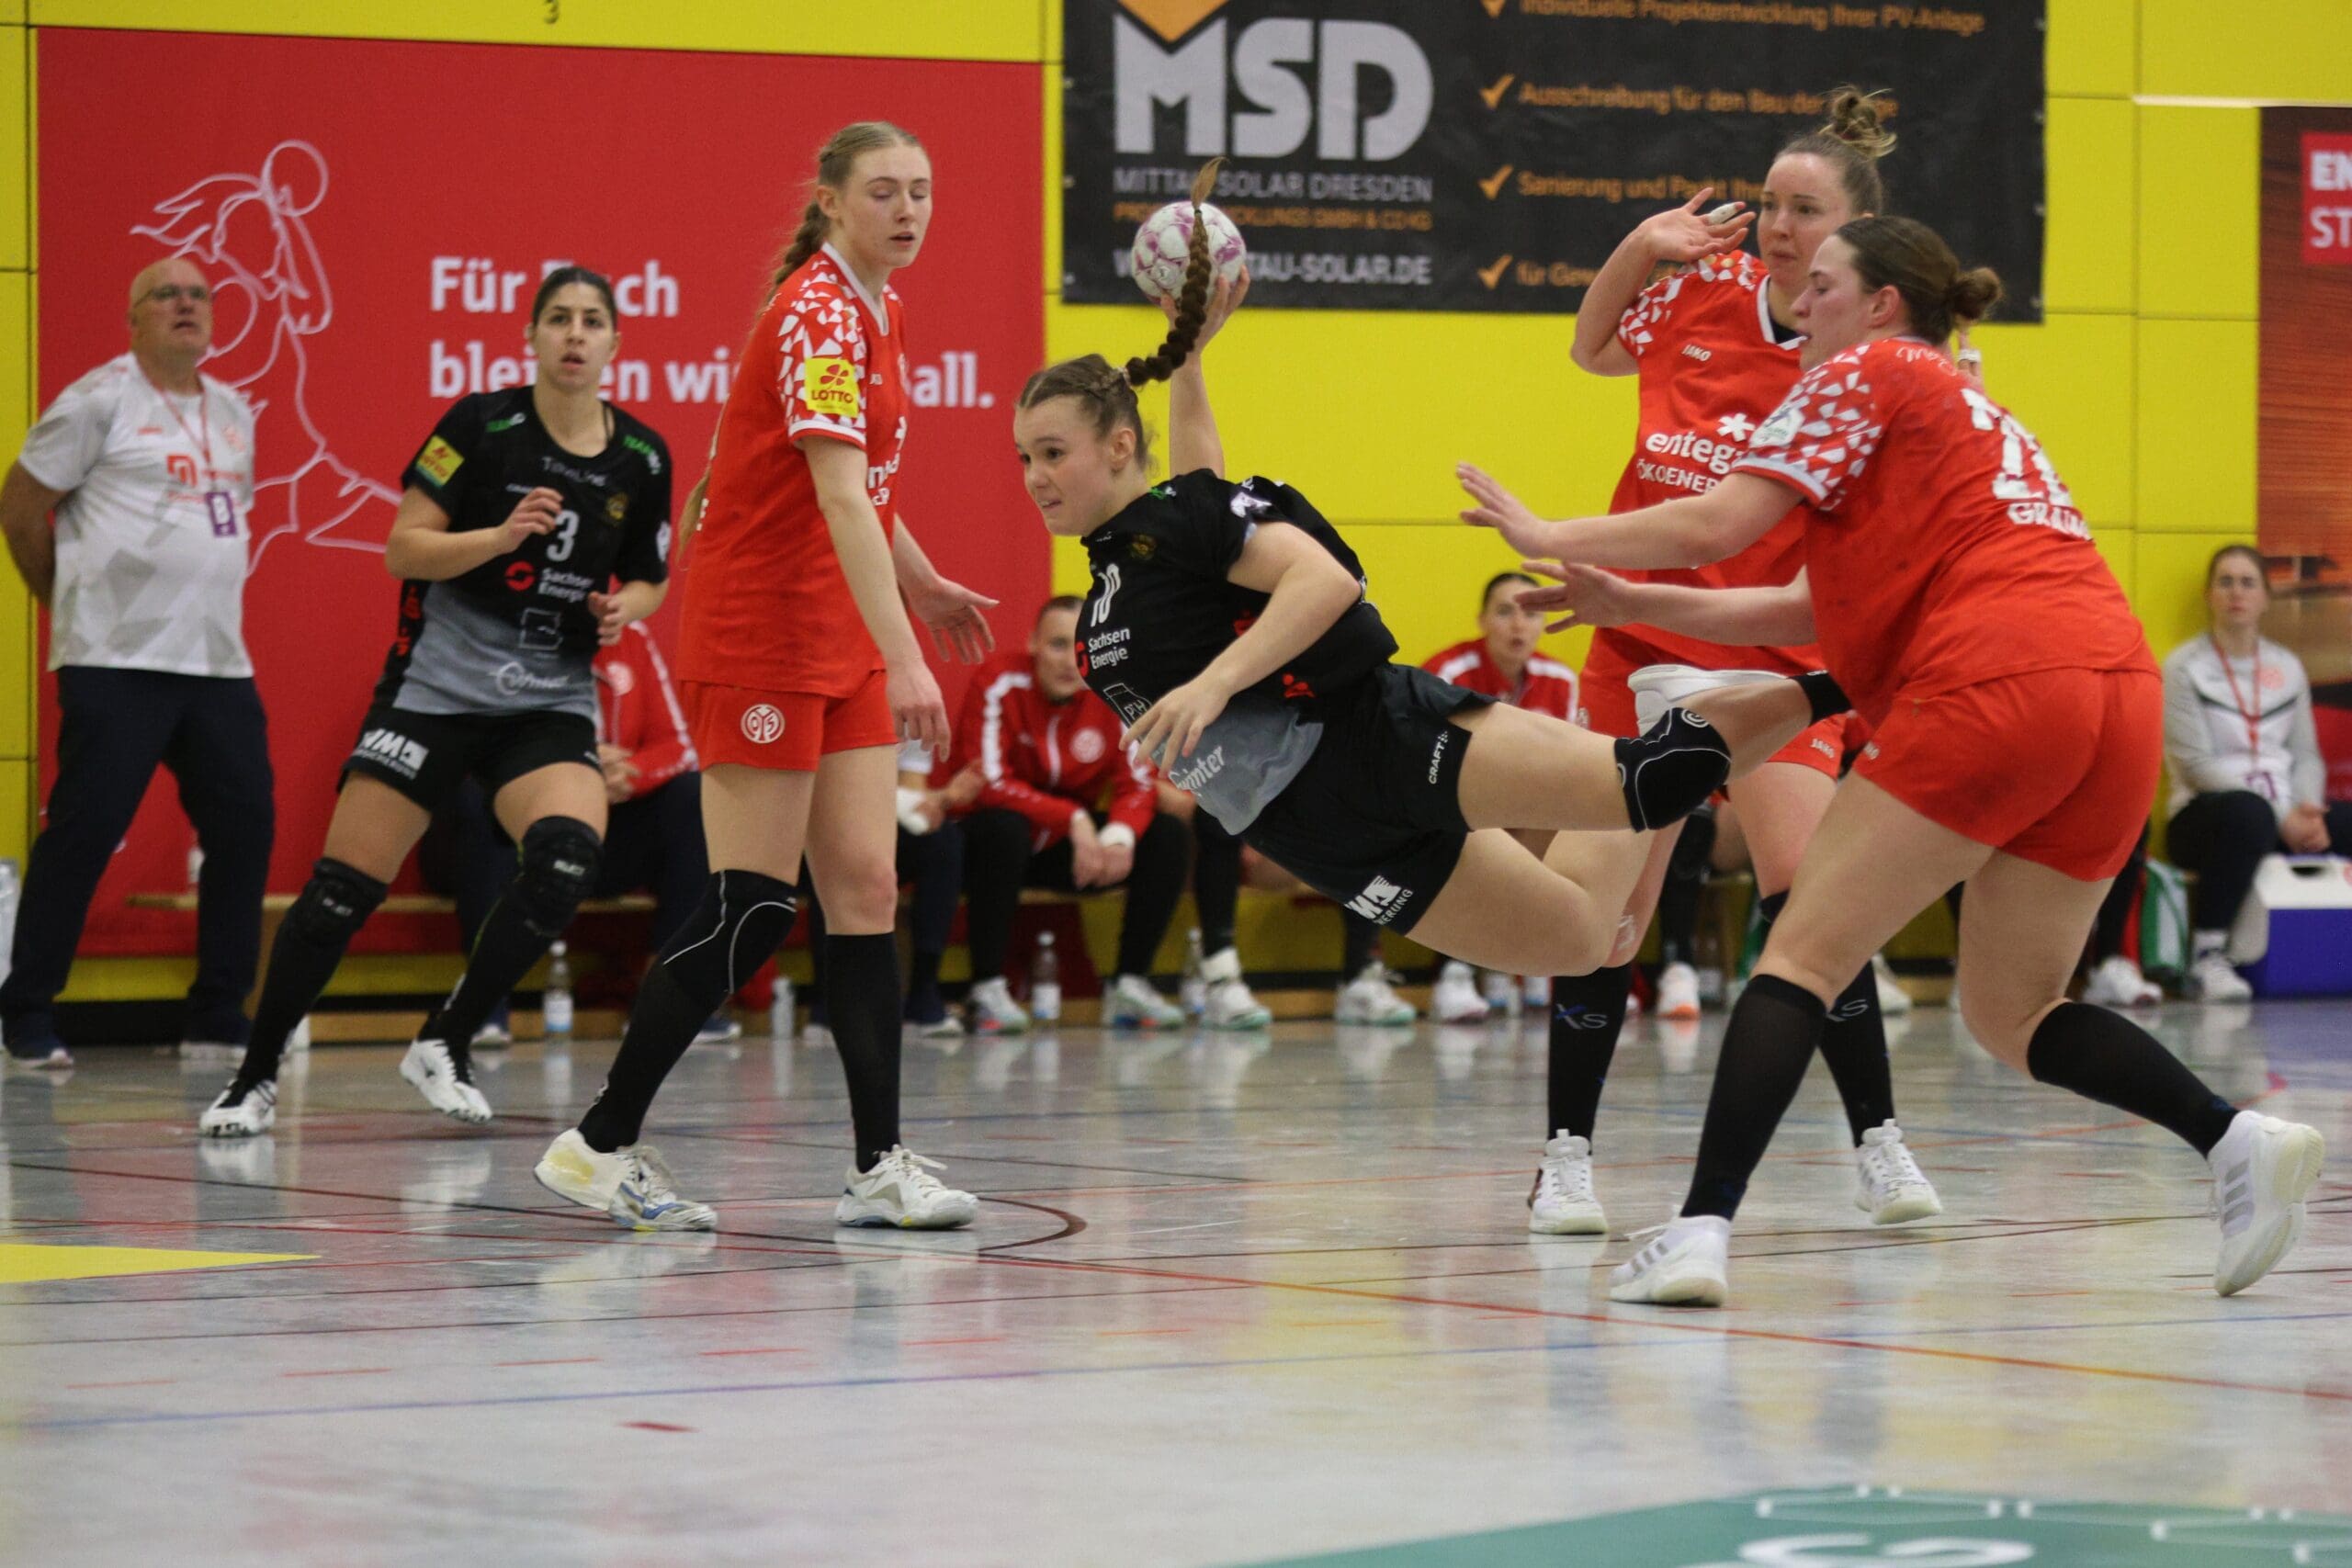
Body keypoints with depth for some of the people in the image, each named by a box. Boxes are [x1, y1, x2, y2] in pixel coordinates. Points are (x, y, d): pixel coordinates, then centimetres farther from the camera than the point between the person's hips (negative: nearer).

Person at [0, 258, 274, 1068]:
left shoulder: (233, 413, 16)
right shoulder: (101, 400, -4)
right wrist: (67, 601, 6)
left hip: (219, 663, 7)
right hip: (117, 665, -7)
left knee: (245, 827, 2)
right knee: (82, 833, -7)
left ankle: (218, 1017, 12)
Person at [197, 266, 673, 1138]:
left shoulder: (642, 459, 3)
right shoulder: (482, 425, -8)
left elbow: (650, 577, 17)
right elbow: (404, 549, -9)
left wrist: (625, 609, -5)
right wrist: (504, 534, -23)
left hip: (553, 701, 3)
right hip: (438, 683, -3)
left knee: (570, 857, -24)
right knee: (345, 886, -7)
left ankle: (445, 1046, -6)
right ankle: (254, 1078, 10)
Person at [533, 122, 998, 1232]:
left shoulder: (877, 312, 11)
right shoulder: (816, 313, -18)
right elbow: (837, 496, -30)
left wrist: (923, 588, 35)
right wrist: (901, 659, -38)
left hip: (841, 642, 9)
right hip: (758, 639, -9)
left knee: (868, 889, 2)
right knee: (752, 907, -7)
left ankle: (878, 1164, 2)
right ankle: (600, 1145, 2)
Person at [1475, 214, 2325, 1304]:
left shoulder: (1867, 374, 8)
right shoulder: (1966, 408, 33)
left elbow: (1713, 528, -1)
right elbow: (1814, 609, 29)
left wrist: (1550, 537, 12)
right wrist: (1630, 605, 29)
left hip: (1992, 684, -8)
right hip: (2118, 695, 8)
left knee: (1804, 955, -3)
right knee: (2012, 1014, 14)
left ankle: (1702, 1230, -14)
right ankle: (2236, 1138, -5)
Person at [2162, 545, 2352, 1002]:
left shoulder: (2287, 668, 15)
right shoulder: (2186, 667, 0)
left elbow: (2305, 753, 13)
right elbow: (2196, 764, -8)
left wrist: (2307, 809, -11)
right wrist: (2280, 817, -16)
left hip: (2286, 814, 5)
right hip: (2204, 814, -5)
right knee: (2247, 813, -40)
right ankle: (2207, 956, -33)